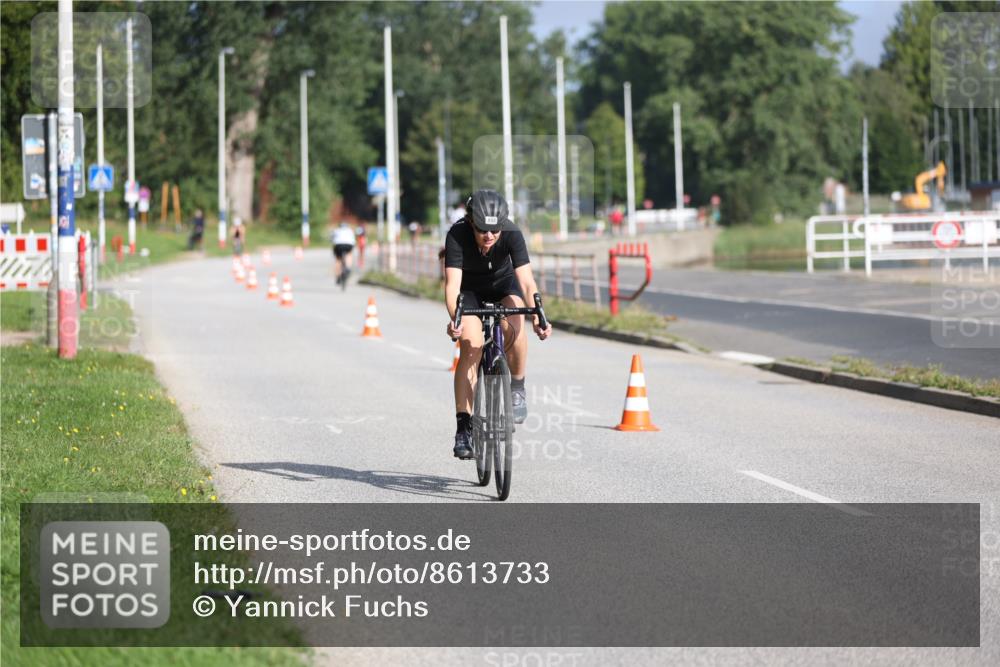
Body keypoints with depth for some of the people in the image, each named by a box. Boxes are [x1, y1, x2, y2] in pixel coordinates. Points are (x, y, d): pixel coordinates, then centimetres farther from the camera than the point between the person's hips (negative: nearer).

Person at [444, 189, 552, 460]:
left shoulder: (512, 234, -31)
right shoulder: (457, 235, -32)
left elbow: (527, 281, -37)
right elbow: (452, 283, -40)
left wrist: (537, 317, -52)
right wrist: (454, 318, -58)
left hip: (503, 284, 0)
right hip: (470, 289, 0)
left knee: (514, 326, -31)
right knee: (471, 347, -20)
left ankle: (517, 388, -8)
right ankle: (464, 427, -15)